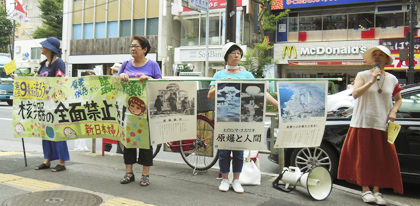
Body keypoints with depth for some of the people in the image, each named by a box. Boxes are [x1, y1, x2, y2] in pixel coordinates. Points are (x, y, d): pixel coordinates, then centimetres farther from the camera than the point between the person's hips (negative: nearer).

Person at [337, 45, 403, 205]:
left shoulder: (392, 79, 10)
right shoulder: (363, 75, 1)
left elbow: (398, 99, 20)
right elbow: (355, 94, -13)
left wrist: (393, 111, 1)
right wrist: (372, 81, -21)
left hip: (382, 125, 3)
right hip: (363, 123, -2)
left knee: (383, 159, 0)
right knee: (364, 158, 0)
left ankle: (376, 191, 11)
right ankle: (365, 190, 11)